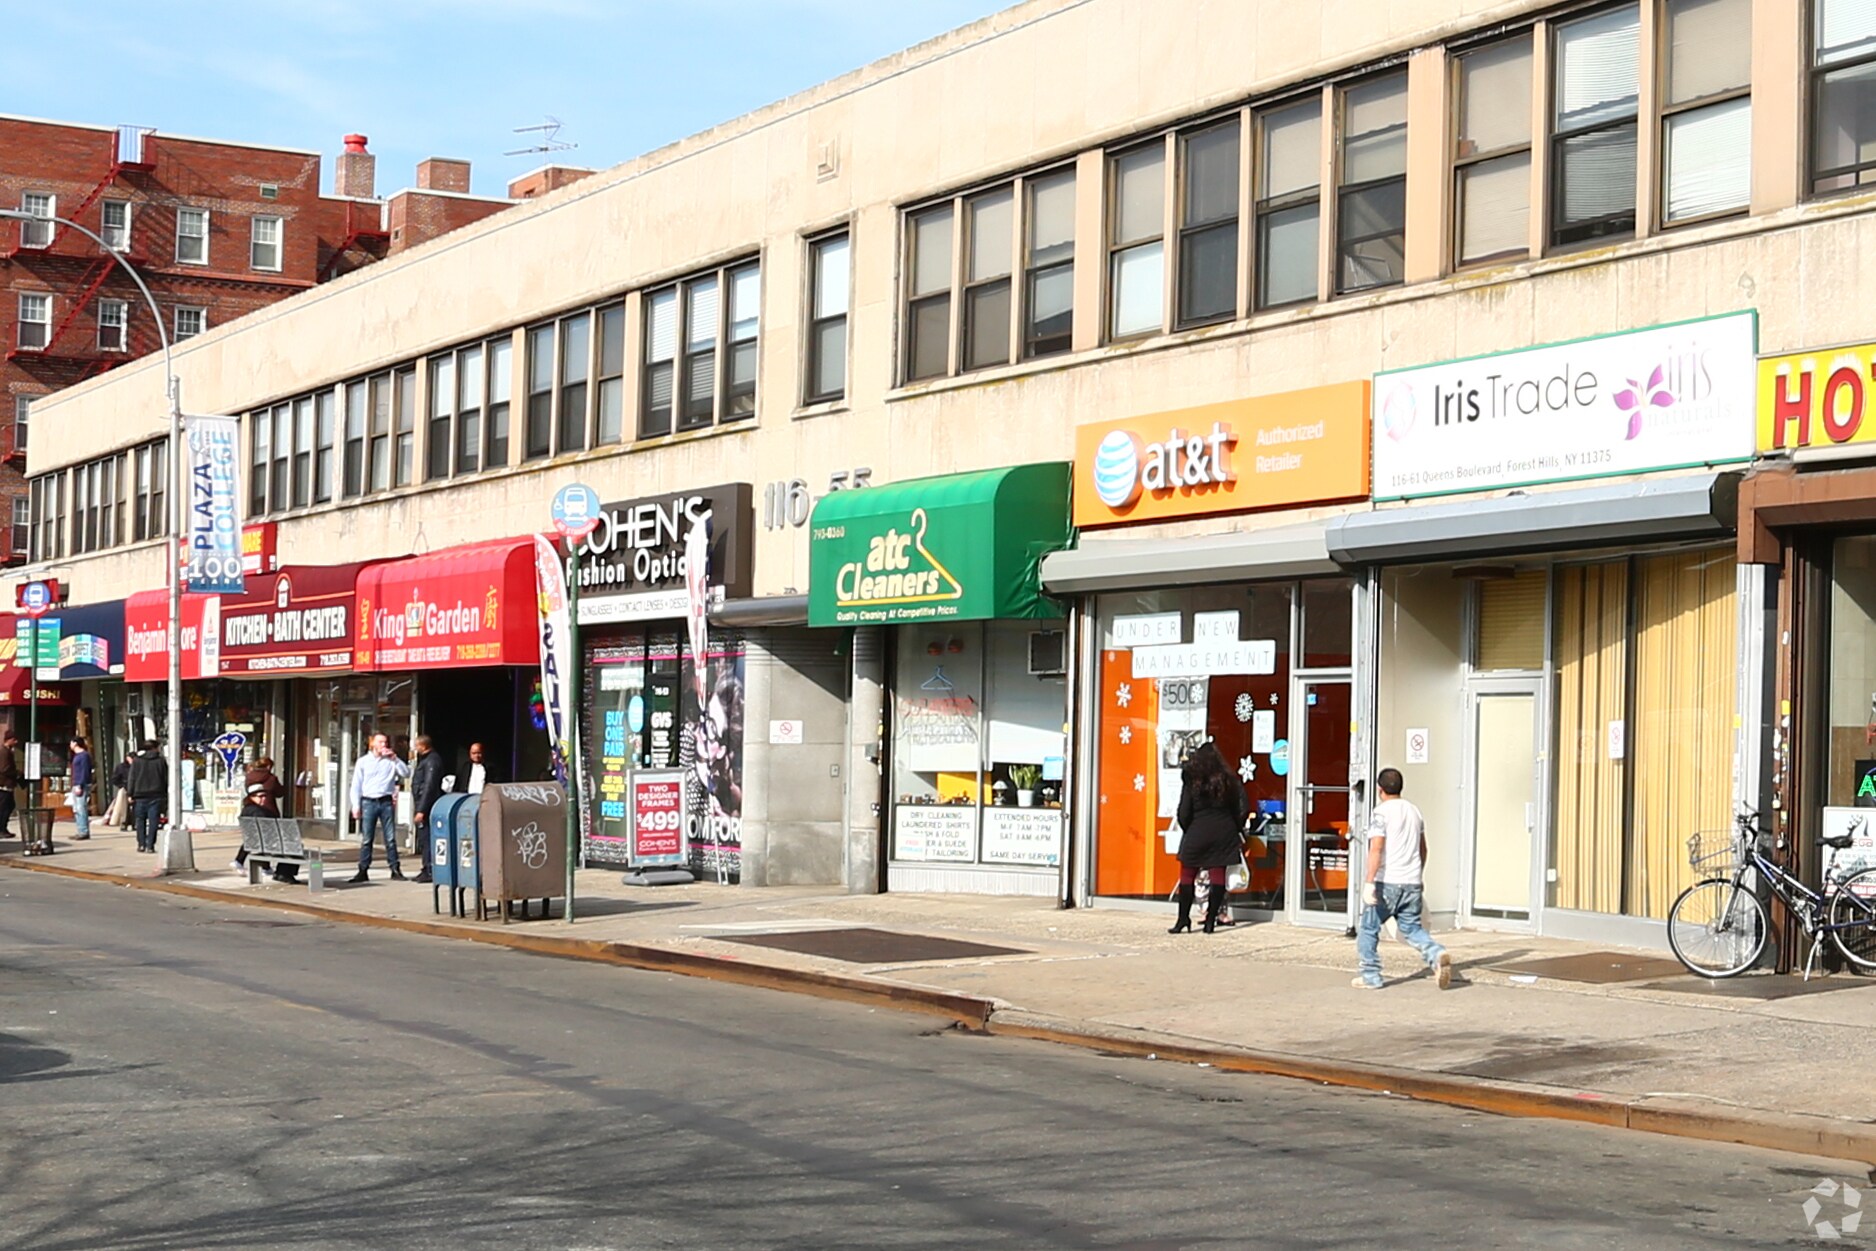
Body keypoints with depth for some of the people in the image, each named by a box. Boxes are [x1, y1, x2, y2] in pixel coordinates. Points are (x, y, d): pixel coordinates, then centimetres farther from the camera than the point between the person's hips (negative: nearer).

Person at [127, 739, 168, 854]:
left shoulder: (136, 761, 2)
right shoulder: (161, 760, 3)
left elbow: (132, 779, 0)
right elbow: (166, 779, 6)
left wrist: (131, 794, 3)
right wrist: (166, 793, 13)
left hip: (140, 795, 0)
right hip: (156, 795, 0)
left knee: (140, 820, 12)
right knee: (153, 821, -1)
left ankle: (141, 844, 7)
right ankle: (150, 846, -6)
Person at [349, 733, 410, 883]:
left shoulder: (390, 761, 10)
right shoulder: (363, 762, 7)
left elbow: (406, 774, 0)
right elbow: (356, 785, 7)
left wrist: (394, 758, -7)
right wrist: (356, 806, -1)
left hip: (386, 802, 1)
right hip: (369, 802, -1)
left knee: (390, 838, 0)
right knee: (367, 839, 1)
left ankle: (395, 870, 3)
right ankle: (363, 871, 4)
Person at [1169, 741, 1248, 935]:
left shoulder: (1191, 779, -3)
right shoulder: (1229, 779, 4)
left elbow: (1184, 812, -5)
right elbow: (1243, 808, 1)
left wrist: (1187, 830, 13)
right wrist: (1237, 830, 14)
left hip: (1198, 832, -2)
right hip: (1224, 832, 2)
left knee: (1187, 876, 7)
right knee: (1218, 876, 4)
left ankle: (1183, 920, 6)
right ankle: (1211, 920, 2)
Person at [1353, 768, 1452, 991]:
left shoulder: (1381, 813, -9)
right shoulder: (1415, 812, 13)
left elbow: (1376, 849, -19)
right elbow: (1423, 849, 21)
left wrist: (1370, 883, -21)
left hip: (1387, 881, -6)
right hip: (1412, 882, 6)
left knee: (1369, 928, 9)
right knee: (1411, 928, 12)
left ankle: (1370, 976, 11)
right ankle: (1436, 954, -14)